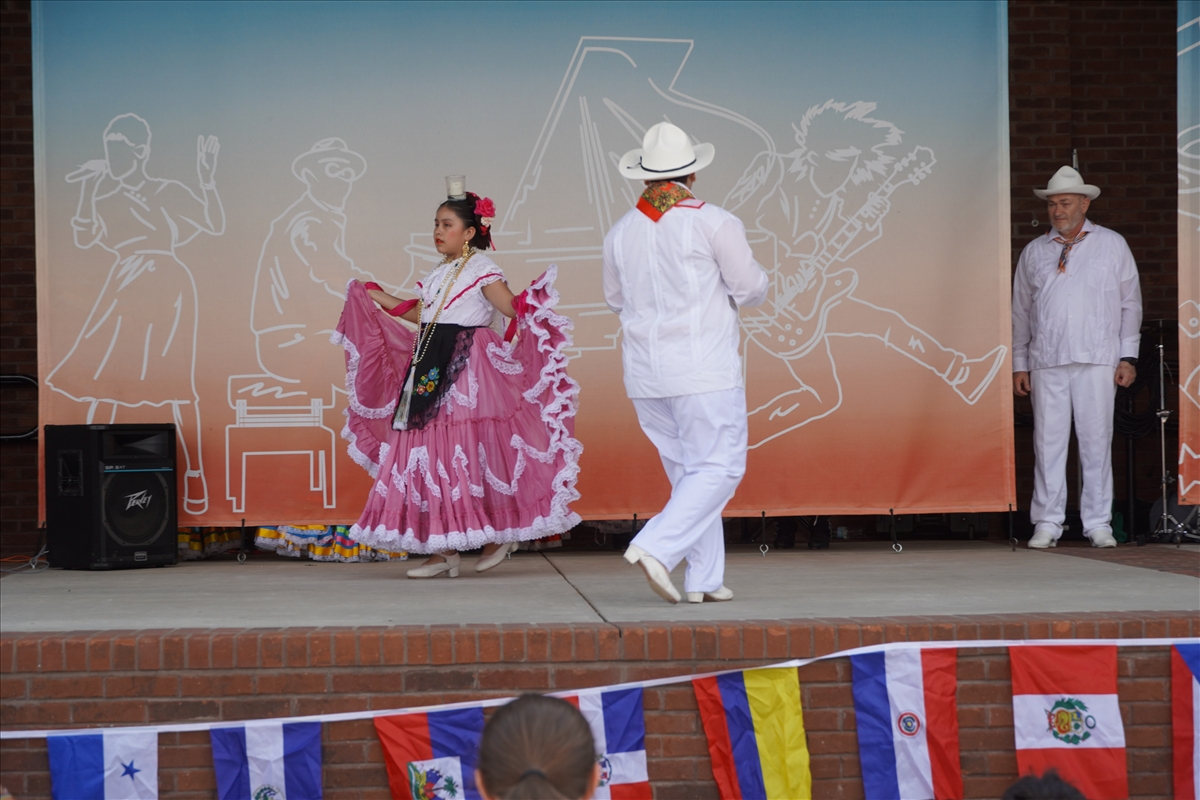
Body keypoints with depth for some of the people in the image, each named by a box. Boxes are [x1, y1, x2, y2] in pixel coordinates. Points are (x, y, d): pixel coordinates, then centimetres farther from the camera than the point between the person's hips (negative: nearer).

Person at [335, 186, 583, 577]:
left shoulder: (481, 269, -4)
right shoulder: (439, 274, 19)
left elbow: (511, 306, -15)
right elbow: (420, 315, 25)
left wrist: (532, 299, -36)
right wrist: (377, 297, 32)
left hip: (467, 369, -8)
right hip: (430, 367, 8)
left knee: (468, 453, -8)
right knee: (428, 450, 3)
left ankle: (499, 533, 10)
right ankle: (442, 549, 6)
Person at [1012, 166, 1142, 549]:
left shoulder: (1112, 245, 11)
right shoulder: (1033, 252, 15)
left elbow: (1130, 303, 11)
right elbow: (1021, 311, 17)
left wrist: (1128, 356, 3)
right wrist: (1019, 363, 12)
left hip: (1097, 359, -1)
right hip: (1046, 360, 1)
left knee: (1097, 439, -2)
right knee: (1048, 440, -2)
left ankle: (1098, 523, 5)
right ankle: (1047, 523, 4)